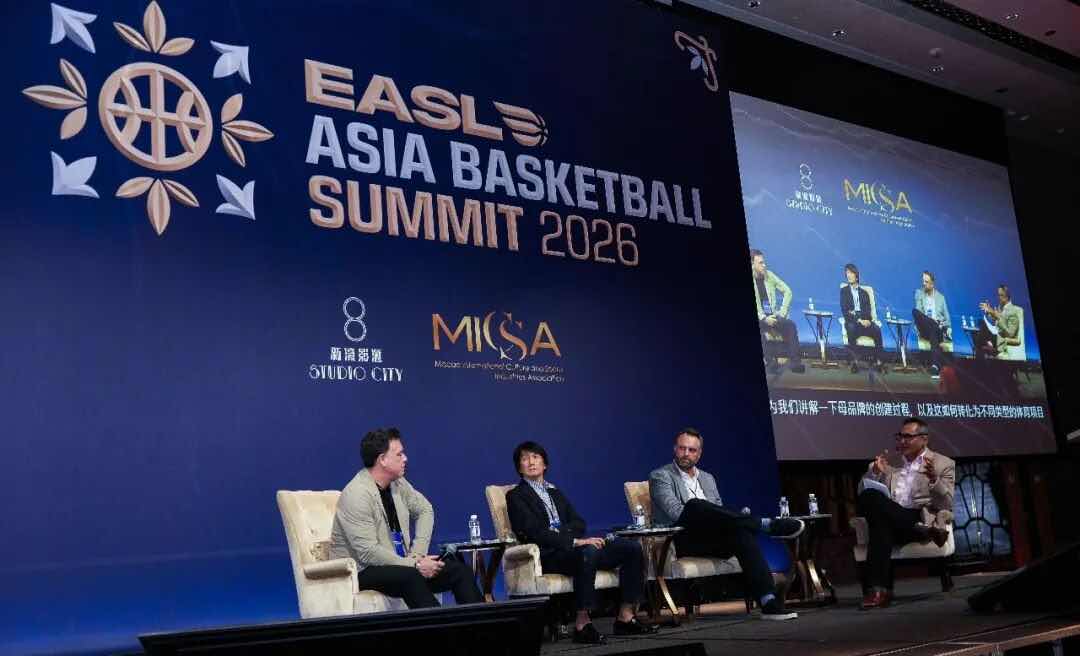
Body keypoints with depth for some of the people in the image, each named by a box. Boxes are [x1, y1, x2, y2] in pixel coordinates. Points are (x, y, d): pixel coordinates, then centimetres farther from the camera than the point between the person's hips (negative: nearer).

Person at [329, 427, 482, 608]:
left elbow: (424, 510, 16)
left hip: (402, 562, 8)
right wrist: (415, 565, -23)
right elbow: (368, 552, -25)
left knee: (460, 571, -11)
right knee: (411, 576, -37)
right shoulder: (357, 495, -21)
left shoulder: (398, 483, 3)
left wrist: (418, 553, 0)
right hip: (364, 571, -7)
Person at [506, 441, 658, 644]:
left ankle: (625, 616, -10)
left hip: (571, 547, 7)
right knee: (588, 552, -38)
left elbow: (579, 524, 14)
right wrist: (575, 541, -20)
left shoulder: (556, 493, 27)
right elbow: (534, 532, -10)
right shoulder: (515, 496, 5)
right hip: (548, 556, -7)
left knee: (632, 548, -11)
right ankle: (582, 625, -34)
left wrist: (559, 531, -9)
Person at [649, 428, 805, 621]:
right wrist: (704, 515, -18)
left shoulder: (708, 479, 26)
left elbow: (719, 512, 18)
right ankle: (767, 525, -31)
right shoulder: (660, 476, 5)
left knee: (742, 532, -29)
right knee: (694, 505, -35)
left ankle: (769, 603, -38)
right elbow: (675, 512, -10)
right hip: (681, 542, -5)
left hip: (713, 541, 5)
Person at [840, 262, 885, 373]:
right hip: (852, 322, -2)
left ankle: (877, 361, -31)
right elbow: (844, 311, 2)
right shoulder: (844, 291, 17)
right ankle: (854, 361, -38)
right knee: (851, 328, -38)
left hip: (864, 321, 2)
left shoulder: (864, 293, 24)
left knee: (877, 329, -30)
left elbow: (868, 311, 10)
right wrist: (858, 320, -14)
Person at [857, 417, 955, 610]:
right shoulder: (890, 461, 24)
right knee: (868, 497, -33)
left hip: (919, 520, -4)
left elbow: (947, 505, 1)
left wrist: (934, 480, -16)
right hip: (890, 520, 4)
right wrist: (875, 472, -2)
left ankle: (878, 588, -36)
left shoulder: (943, 464, 14)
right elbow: (864, 493, 16)